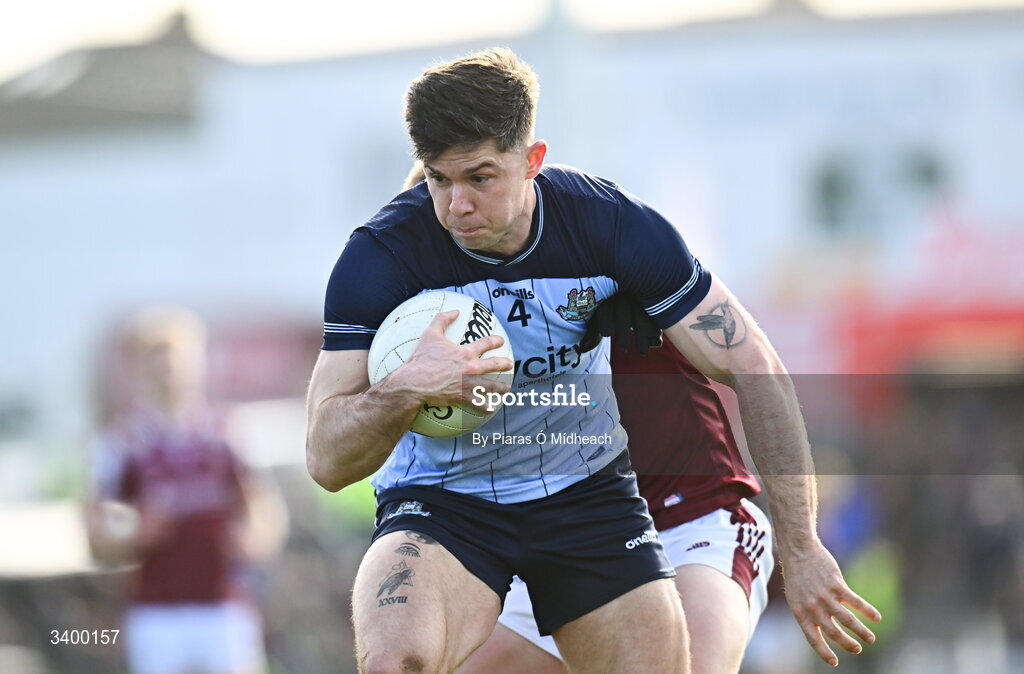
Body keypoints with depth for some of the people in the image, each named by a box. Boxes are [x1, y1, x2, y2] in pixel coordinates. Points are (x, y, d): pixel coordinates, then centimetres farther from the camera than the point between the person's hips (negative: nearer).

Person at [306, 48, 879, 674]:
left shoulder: (615, 225, -16)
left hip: (589, 496, 2)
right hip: (439, 502, -2)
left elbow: (755, 368, -10)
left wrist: (802, 548, -14)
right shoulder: (380, 257, -20)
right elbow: (328, 462, -21)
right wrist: (404, 389, -43)